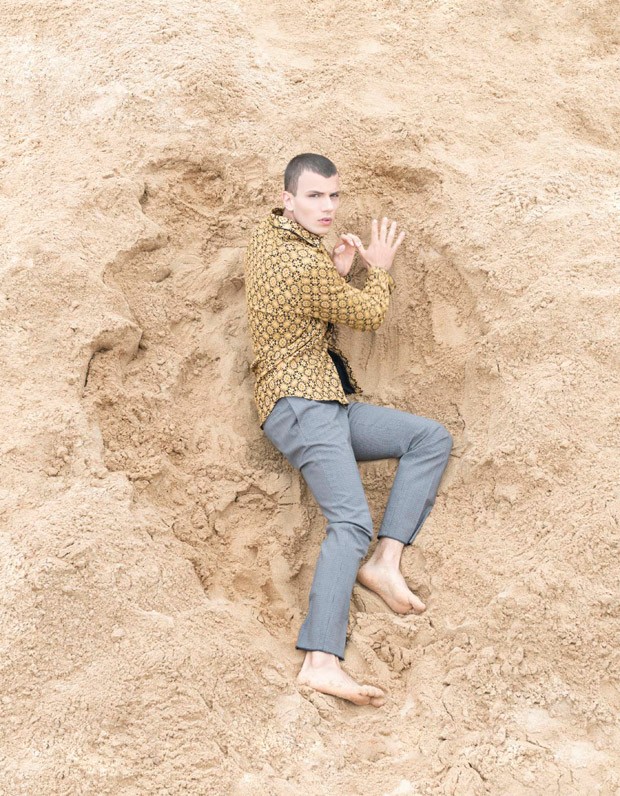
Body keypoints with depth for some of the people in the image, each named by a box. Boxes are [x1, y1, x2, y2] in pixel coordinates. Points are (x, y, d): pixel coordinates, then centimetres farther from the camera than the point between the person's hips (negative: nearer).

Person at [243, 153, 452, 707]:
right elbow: (370, 315, -2)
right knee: (352, 522, -27)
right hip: (300, 405, -10)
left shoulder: (267, 236, 14)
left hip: (329, 404, 10)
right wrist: (380, 268, 17)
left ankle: (385, 561, -7)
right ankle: (321, 661, -37)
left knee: (433, 439, 3)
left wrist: (337, 269, 10)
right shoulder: (302, 265, -16)